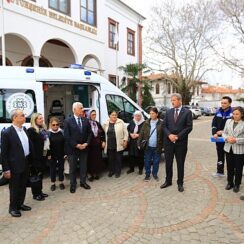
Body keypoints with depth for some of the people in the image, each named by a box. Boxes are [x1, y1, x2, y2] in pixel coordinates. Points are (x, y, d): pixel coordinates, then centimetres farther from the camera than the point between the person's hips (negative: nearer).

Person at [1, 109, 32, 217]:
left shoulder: (25, 130, 5)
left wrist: (30, 160, 9)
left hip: (25, 164, 6)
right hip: (14, 166, -6)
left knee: (23, 186, 18)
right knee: (14, 188, 9)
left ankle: (20, 204, 36)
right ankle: (13, 208, 28)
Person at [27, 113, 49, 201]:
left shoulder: (43, 129, 12)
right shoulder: (31, 130, -13)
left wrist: (48, 153, 13)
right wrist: (33, 156, -18)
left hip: (43, 156, 8)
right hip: (36, 157, -8)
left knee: (41, 174, 16)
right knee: (36, 175, 4)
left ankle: (40, 191, 28)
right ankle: (36, 194, 16)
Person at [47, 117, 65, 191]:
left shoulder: (62, 132, -2)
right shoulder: (48, 133, -7)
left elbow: (65, 143, 1)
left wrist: (65, 153, -3)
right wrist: (48, 154, -9)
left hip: (61, 154, 2)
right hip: (52, 155, -1)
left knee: (61, 168, 11)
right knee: (53, 169, 11)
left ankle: (61, 182, 26)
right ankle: (53, 183, 24)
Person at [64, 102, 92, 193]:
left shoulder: (86, 120, 3)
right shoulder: (68, 121, -8)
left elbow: (90, 133, 5)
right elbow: (67, 136, -11)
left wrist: (86, 143, -8)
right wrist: (76, 145, -15)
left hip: (84, 147, 3)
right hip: (72, 149, -3)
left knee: (83, 166, 14)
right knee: (72, 168, 9)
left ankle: (83, 182, 31)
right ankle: (73, 184, 25)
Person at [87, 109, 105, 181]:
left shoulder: (97, 123, 8)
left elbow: (103, 133, 12)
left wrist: (103, 141, 5)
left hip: (98, 145, 5)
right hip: (90, 145, -5)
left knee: (98, 159, 9)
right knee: (91, 160, 3)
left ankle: (96, 173, 22)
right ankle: (91, 174, 16)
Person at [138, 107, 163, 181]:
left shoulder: (161, 123, -4)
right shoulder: (146, 123, 2)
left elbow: (163, 135, -5)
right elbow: (141, 133, 3)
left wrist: (162, 145, -10)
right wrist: (139, 143, -2)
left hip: (157, 147, -1)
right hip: (148, 146, 2)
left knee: (156, 161, 12)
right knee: (147, 161, 10)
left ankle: (155, 174, 31)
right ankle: (147, 174, 27)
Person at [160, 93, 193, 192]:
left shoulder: (187, 112, -2)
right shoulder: (168, 112, 7)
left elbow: (189, 127, -8)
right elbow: (164, 125, 5)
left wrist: (178, 136, -14)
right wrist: (169, 135, -12)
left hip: (181, 142, -3)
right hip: (168, 141, 3)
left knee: (180, 163, 8)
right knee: (168, 163, 12)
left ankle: (180, 183, 23)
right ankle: (168, 181, 28)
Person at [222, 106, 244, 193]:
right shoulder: (228, 121, 4)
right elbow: (224, 132, 8)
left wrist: (236, 140, -20)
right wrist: (227, 138, -10)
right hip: (229, 148, 4)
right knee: (229, 167, 15)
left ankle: (237, 184, 27)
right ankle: (230, 182, 32)